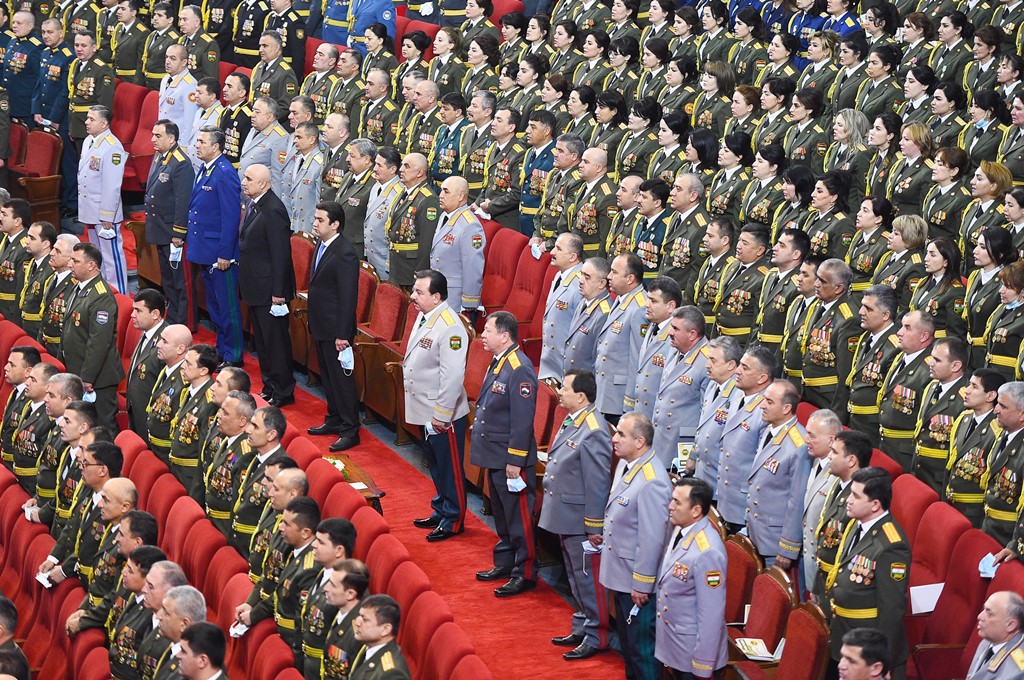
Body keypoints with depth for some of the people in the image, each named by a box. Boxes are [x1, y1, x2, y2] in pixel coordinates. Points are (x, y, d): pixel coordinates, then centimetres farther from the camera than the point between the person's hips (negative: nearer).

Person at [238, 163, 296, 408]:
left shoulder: (273, 211, -22)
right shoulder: (253, 205, 8)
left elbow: (280, 254, -22)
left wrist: (278, 293, -21)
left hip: (269, 289, -10)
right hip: (254, 287, 10)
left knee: (275, 340, 0)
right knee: (261, 340, 18)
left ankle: (283, 392, 10)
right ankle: (269, 386, 30)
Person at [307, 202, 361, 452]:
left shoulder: (345, 253, -21)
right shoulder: (322, 246, 8)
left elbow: (348, 297, -21)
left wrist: (342, 335, -21)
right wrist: (314, 323, 17)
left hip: (335, 328, -9)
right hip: (321, 327, 9)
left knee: (341, 377, -3)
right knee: (328, 375, 19)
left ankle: (350, 430, 4)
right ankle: (334, 420, 32)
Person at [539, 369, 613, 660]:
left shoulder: (593, 432, -24)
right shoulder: (571, 421, 6)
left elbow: (597, 483, -22)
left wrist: (594, 528, -19)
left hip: (581, 520, -10)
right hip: (565, 517, 10)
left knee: (588, 578, 2)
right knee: (575, 576, 20)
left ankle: (596, 637, 13)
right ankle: (581, 628, 33)